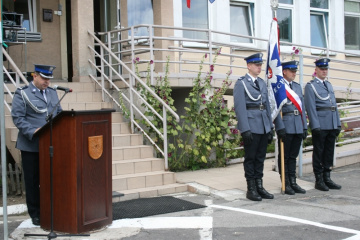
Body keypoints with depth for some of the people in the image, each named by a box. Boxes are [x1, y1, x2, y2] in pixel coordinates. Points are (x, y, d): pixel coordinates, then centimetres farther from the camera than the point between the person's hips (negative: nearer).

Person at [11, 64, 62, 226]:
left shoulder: (52, 92, 14)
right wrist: (33, 131, -21)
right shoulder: (22, 94, -3)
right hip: (31, 145, -4)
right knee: (32, 180, 5)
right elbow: (17, 118, -10)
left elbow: (59, 114, 17)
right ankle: (35, 214, 15)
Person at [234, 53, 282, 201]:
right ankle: (251, 189, 8)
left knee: (260, 158, 10)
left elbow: (267, 105, 18)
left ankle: (259, 186, 17)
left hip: (264, 127, 6)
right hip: (251, 126, -6)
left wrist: (270, 127, 13)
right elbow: (240, 108, -11)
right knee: (250, 158, 1)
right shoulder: (241, 83, -4)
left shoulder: (262, 83, 16)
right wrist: (245, 129, -18)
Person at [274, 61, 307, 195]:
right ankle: (285, 184, 10)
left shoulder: (298, 86, 16)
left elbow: (302, 107, 17)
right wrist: (280, 127, -17)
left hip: (298, 127, 6)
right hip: (286, 126, -6)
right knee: (284, 157, 2)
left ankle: (293, 182, 19)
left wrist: (305, 127, 12)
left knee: (293, 156, 12)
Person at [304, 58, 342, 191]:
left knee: (329, 151, 9)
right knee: (318, 152, 0)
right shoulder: (310, 86, -3)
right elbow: (311, 107, -10)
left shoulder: (329, 84, 19)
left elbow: (334, 104, 19)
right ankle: (319, 180, 7)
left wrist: (338, 123, 13)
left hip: (332, 125, 7)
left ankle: (327, 178, 18)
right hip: (320, 124, -7)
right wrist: (316, 126, -16)